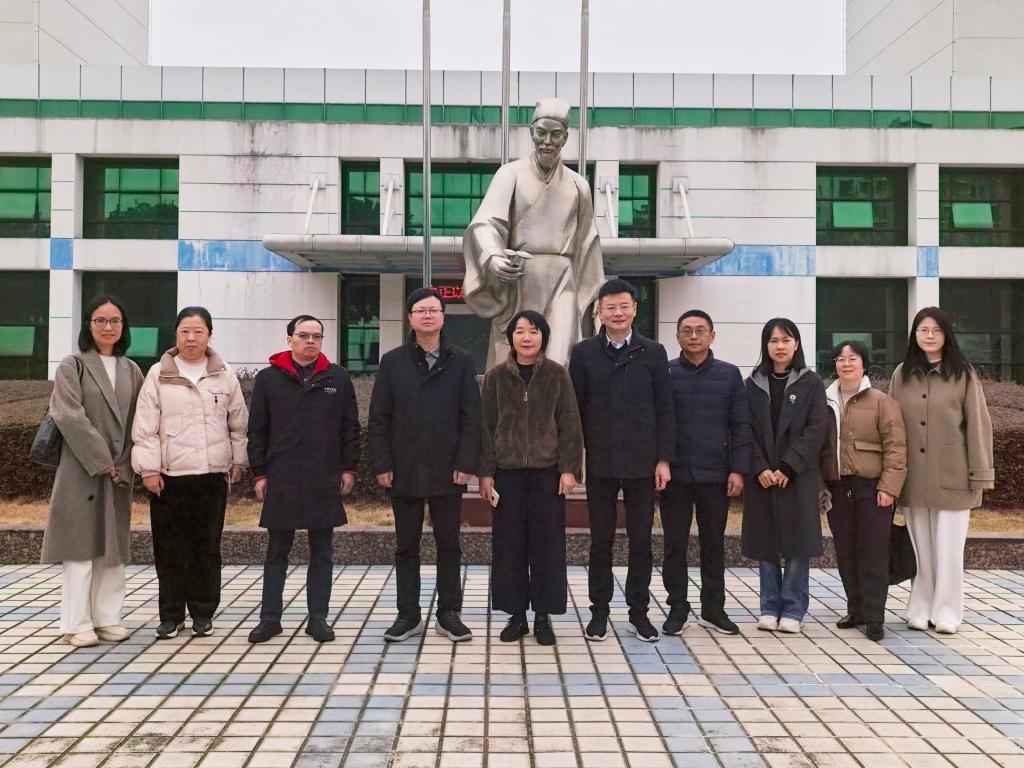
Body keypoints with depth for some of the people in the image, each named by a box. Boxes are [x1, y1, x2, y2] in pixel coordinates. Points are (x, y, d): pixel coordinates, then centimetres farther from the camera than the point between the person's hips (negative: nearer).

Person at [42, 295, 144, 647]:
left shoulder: (131, 371, 12)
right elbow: (70, 417, -11)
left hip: (119, 473, 4)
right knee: (81, 544, -1)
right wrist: (102, 462, -14)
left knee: (113, 545, 8)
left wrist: (124, 466, -5)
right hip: (81, 470, -4)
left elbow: (140, 421, 7)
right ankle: (77, 624, 7)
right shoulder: (72, 366, -1)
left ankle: (107, 618, 17)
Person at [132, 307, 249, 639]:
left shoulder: (225, 376, 6)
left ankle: (203, 613, 19)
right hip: (168, 476, -1)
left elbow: (238, 424, 11)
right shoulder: (158, 375, 2)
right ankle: (171, 615, 17)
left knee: (207, 548, 7)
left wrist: (238, 462, 10)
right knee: (170, 549, 5)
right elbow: (145, 427, -1)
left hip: (213, 475, 1)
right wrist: (148, 468, -6)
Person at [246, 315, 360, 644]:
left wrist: (348, 468, 1)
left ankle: (318, 618, 16)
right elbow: (257, 430, 4)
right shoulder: (268, 378, 4)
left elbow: (350, 427, 7)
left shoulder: (338, 377, 5)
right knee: (276, 551, 8)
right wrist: (260, 473, 1)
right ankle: (270, 617, 17)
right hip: (281, 481, 0)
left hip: (325, 481, 1)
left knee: (322, 552, 7)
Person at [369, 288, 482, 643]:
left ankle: (449, 614, 19)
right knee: (406, 546, 9)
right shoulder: (392, 362, 4)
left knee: (448, 544, 8)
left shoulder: (461, 362, 2)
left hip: (447, 471, 0)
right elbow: (379, 418, 2)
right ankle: (408, 615, 20)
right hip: (404, 471, 1)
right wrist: (382, 464, -5)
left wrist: (466, 463, -9)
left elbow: (471, 417, -1)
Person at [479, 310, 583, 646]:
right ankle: (516, 614, 16)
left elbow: (570, 425, 1)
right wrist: (486, 472, -1)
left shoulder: (557, 375, 2)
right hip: (508, 470, 1)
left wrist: (569, 468, -7)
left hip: (547, 470, -1)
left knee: (547, 542, 3)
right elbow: (487, 427, 5)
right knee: (509, 543, 4)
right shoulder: (496, 376, 5)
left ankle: (543, 615, 15)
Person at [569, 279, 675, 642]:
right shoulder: (584, 352, 3)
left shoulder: (653, 352, 3)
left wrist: (664, 459, -3)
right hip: (600, 463, 0)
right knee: (601, 540, 8)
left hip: (642, 463, 1)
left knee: (641, 540, 7)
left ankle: (638, 610, 20)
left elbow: (665, 410, 3)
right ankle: (599, 610, 20)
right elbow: (575, 408, 3)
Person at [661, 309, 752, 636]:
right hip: (674, 474, 0)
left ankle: (713, 609, 20)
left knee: (714, 544, 9)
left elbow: (740, 426, 3)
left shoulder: (729, 374, 4)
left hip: (715, 475, 1)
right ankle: (677, 608, 16)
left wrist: (738, 469, -4)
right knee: (675, 544, 5)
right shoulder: (664, 373, 2)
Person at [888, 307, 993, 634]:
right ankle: (920, 611, 18)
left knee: (948, 549, 3)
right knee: (920, 548, 9)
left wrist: (980, 473, -5)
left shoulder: (963, 375, -1)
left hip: (951, 476, -2)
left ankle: (946, 613, 15)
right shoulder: (902, 374, 7)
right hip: (913, 477, 2)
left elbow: (977, 424, -2)